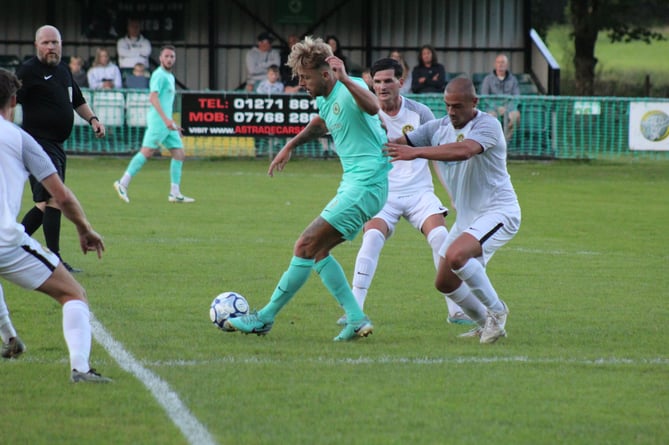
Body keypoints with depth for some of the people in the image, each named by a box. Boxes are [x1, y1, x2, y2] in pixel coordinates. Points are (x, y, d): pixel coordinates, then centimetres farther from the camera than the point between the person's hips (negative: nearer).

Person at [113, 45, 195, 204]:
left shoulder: (170, 77, 21)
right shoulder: (159, 75, -8)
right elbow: (153, 97, -21)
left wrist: (172, 123, 28)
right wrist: (166, 119, -28)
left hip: (167, 123, 9)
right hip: (158, 121, -9)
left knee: (179, 154, 4)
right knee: (146, 152, -13)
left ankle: (175, 193, 4)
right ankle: (123, 183, -8)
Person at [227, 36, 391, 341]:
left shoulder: (350, 90, -16)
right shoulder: (324, 100, 14)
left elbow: (372, 107, -40)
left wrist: (345, 79, -51)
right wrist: (290, 145, 38)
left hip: (365, 186, -10)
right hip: (354, 185, 10)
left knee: (306, 247, -9)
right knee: (317, 252, 11)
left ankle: (265, 318, -1)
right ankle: (357, 320, 7)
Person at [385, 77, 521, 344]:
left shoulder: (488, 125, -16)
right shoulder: (439, 127, 5)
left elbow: (464, 150, -36)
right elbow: (400, 143, 1)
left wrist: (416, 152, -40)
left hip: (497, 211, -8)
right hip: (466, 217, 8)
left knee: (455, 255, -31)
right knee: (445, 282, 9)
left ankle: (497, 311, -12)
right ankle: (484, 325, 30)